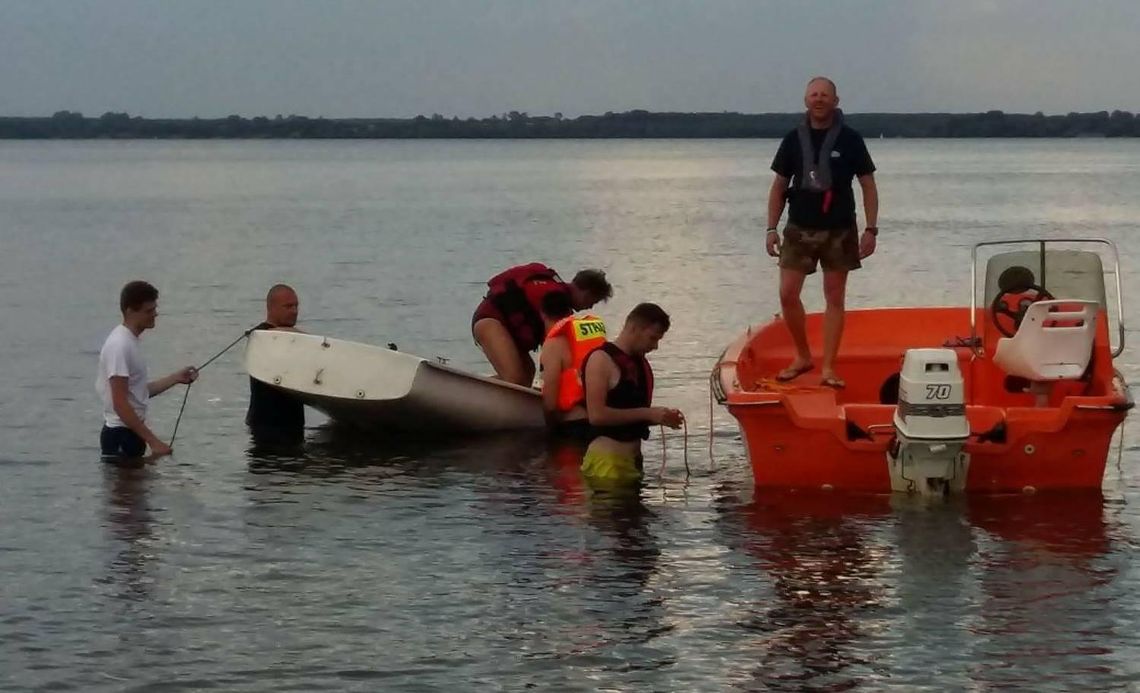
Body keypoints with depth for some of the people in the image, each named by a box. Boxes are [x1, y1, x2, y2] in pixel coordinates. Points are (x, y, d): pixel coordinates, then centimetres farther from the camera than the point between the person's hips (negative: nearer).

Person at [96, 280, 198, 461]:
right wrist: (153, 441, -24)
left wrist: (176, 378, 13)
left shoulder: (129, 341, 12)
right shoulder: (120, 346, -19)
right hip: (120, 435, -10)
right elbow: (120, 404, -24)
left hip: (130, 434, 10)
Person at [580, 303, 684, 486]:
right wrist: (647, 413, -18)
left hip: (633, 456, 9)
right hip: (607, 458, -9)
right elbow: (597, 415, -20)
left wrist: (663, 418, 7)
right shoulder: (602, 359, -10)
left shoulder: (640, 363, 17)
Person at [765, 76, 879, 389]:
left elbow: (868, 186, 1)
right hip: (799, 229, 2)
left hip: (839, 230, -2)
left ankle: (828, 368, 3)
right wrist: (772, 228, 3)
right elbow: (779, 187, 10)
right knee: (788, 294, -5)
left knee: (835, 298, 1)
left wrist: (871, 229, -7)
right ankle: (802, 356, 13)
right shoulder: (793, 140, 4)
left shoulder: (850, 140, -2)